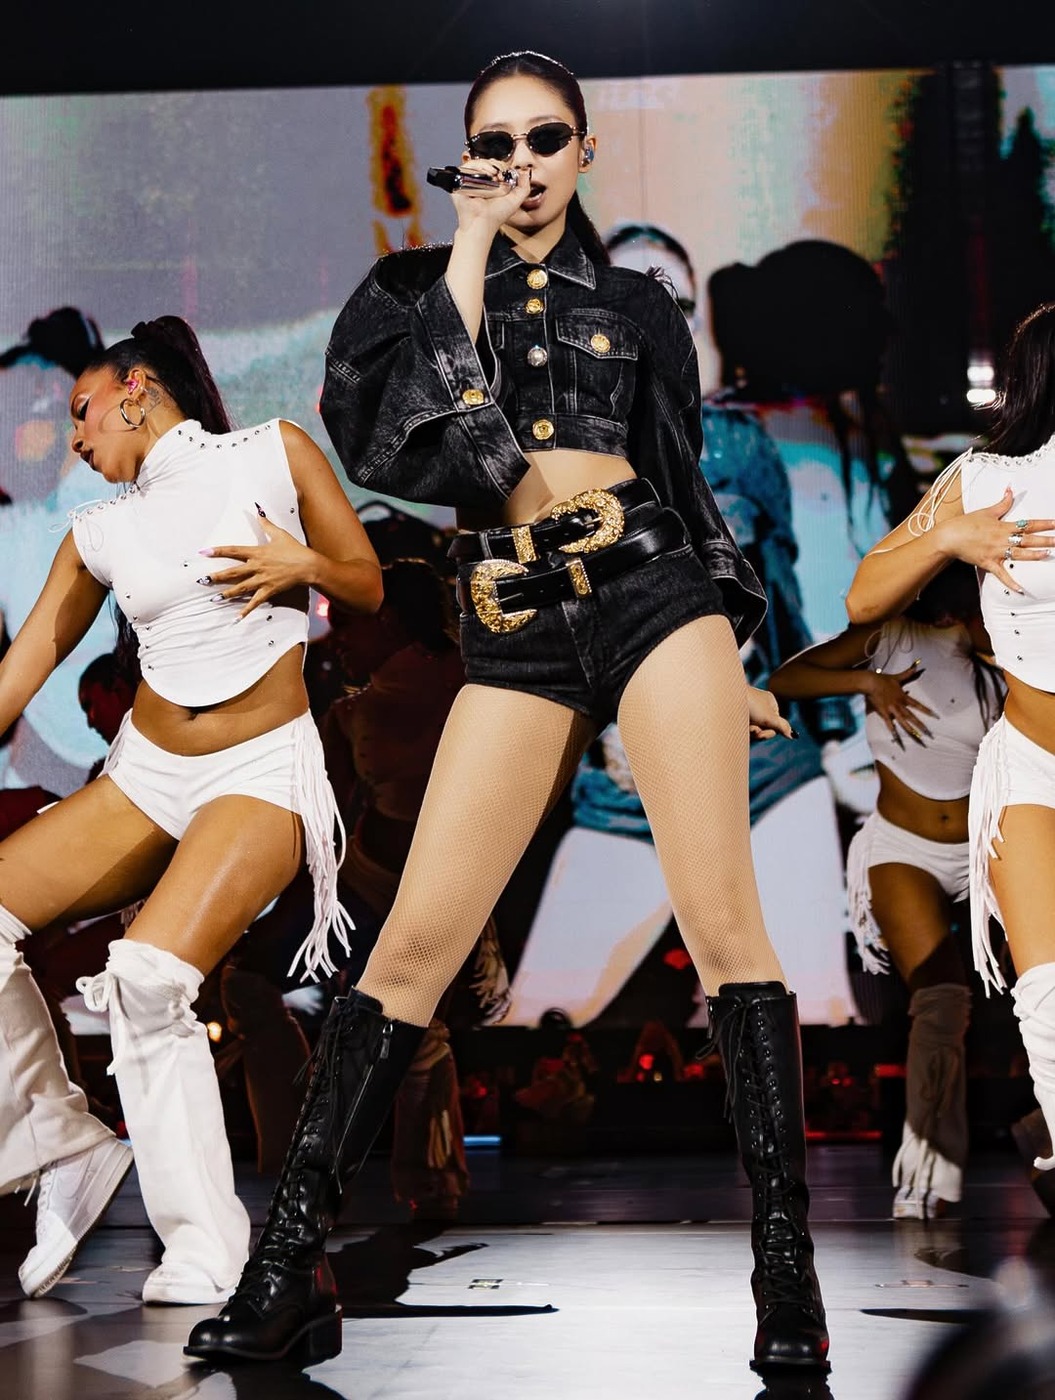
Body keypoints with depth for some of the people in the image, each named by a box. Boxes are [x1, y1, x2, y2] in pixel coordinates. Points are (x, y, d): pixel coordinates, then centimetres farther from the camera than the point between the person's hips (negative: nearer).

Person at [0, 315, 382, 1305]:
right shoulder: (99, 533, 9)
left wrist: (304, 564, -15)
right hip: (145, 771, 5)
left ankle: (205, 1248, -16)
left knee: (148, 978, -26)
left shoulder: (274, 453, 0)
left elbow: (368, 586, 7)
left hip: (262, 775, -5)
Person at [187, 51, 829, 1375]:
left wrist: (729, 658, 16)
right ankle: (288, 1262, -1)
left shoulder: (636, 304, 14)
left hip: (652, 594, 0)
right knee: (415, 939, -6)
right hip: (514, 636, 0)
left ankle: (788, 1266, -6)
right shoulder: (414, 286, 11)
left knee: (722, 923, -9)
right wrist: (471, 253, -4)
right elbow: (378, 428, -8)